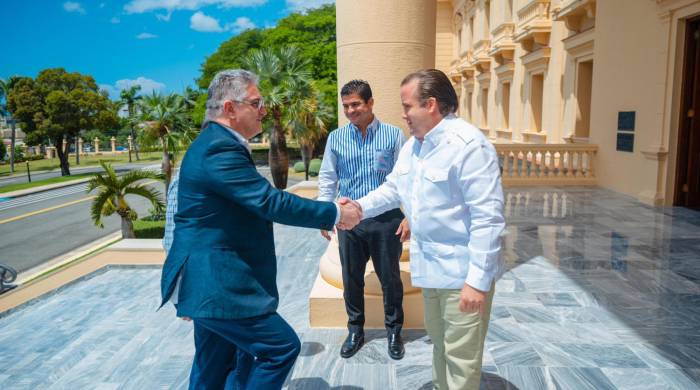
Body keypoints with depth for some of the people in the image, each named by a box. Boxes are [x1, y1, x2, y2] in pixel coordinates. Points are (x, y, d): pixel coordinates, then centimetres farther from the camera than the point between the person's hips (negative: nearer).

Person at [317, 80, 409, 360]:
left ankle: (394, 330, 31)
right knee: (351, 278, 13)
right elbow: (327, 179, 7)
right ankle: (355, 330, 33)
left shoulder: (394, 135, -3)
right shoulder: (336, 138, 3)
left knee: (389, 277, 10)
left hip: (386, 219, -2)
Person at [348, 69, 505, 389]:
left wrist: (477, 280, -26)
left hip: (463, 270, -9)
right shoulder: (412, 145, 7)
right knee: (439, 342, 26)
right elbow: (393, 188, 14)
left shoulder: (469, 145, -23)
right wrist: (360, 207, -3)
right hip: (431, 264, 9)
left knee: (461, 355, 4)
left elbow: (488, 218, -25)